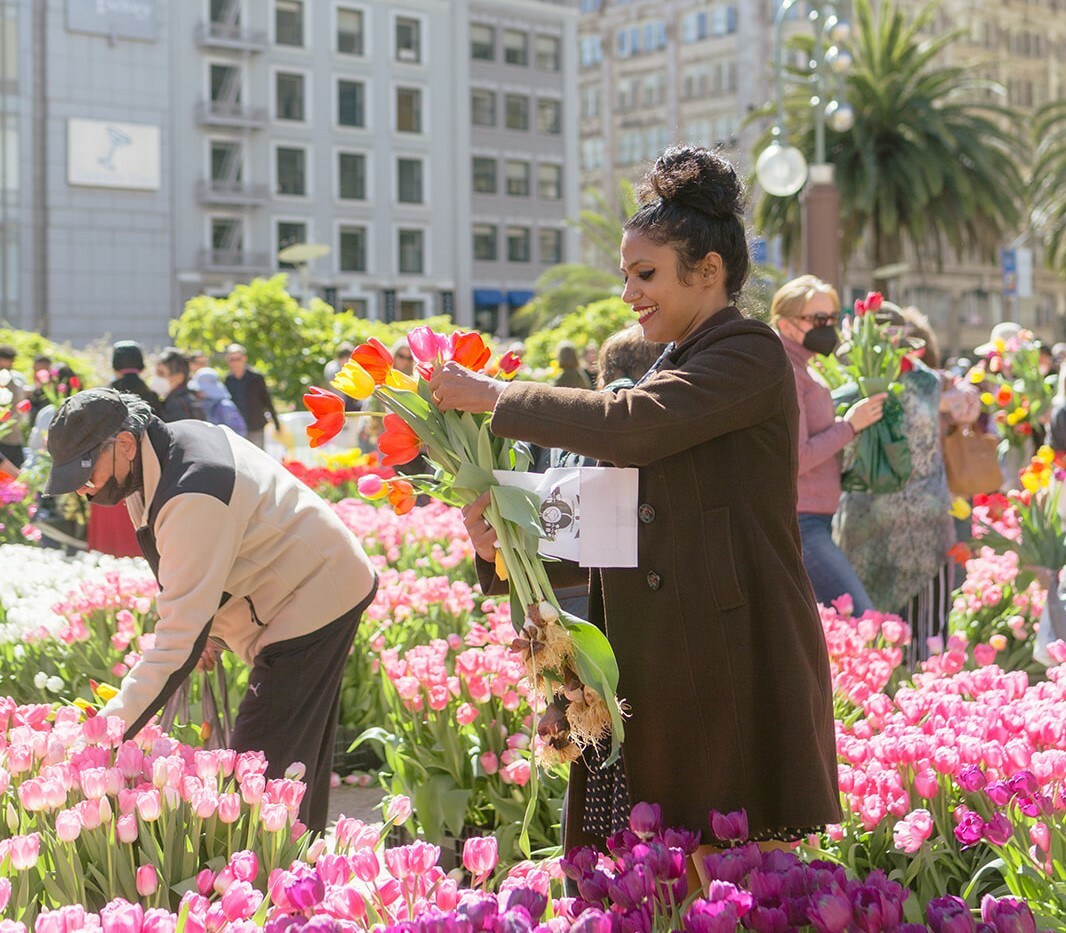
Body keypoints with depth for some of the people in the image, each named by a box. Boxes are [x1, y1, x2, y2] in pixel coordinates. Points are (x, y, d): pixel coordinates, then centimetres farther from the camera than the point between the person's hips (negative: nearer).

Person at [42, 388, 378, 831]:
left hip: (313, 601, -10)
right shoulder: (175, 439, -2)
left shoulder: (192, 500, -32)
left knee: (261, 767, -13)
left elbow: (179, 638, -34)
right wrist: (210, 635, 7)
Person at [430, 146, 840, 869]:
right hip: (656, 667, 8)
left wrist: (495, 397, -11)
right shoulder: (672, 369, 20)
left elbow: (631, 426, -21)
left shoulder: (749, 354, -7)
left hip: (734, 666, -8)